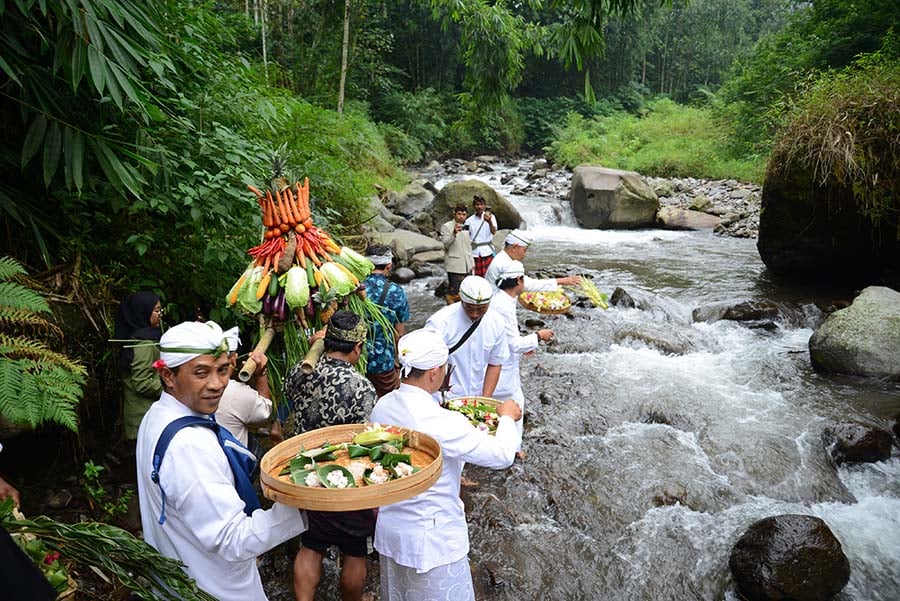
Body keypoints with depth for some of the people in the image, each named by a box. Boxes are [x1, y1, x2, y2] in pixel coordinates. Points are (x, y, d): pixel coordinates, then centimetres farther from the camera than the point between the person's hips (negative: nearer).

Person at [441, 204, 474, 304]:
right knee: (453, 291, -7)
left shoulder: (466, 227, 15)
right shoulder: (446, 227, -6)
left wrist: (472, 262, 16)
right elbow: (446, 244, -17)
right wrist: (454, 233, -33)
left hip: (467, 265, 7)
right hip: (455, 266, -7)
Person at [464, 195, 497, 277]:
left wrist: (490, 222, -39)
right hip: (474, 253, 2)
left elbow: (493, 232, -17)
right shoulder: (469, 220, 6)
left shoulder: (490, 217, 1)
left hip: (487, 252, -2)